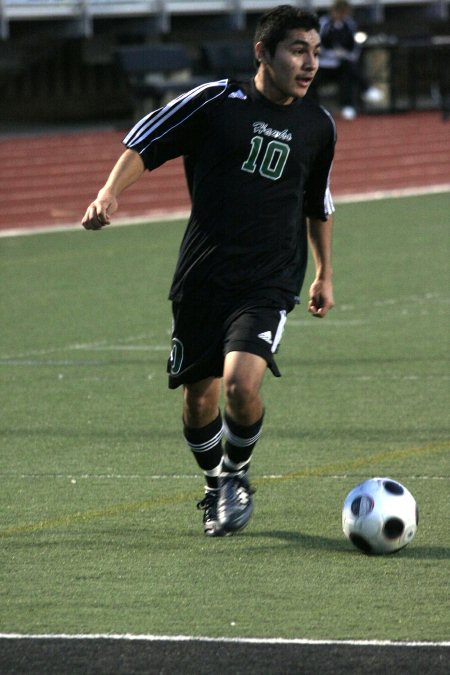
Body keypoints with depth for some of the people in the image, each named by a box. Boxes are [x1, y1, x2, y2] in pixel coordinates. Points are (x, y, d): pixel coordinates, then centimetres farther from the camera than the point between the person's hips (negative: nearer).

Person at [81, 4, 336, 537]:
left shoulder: (317, 126, 9)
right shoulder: (216, 102, -3)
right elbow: (144, 144, 1)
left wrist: (324, 274, 31)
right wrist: (110, 192, -15)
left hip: (270, 283, 0)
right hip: (202, 277, 0)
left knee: (241, 383, -21)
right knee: (198, 401, 6)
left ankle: (237, 474, 8)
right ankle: (214, 485, 36)